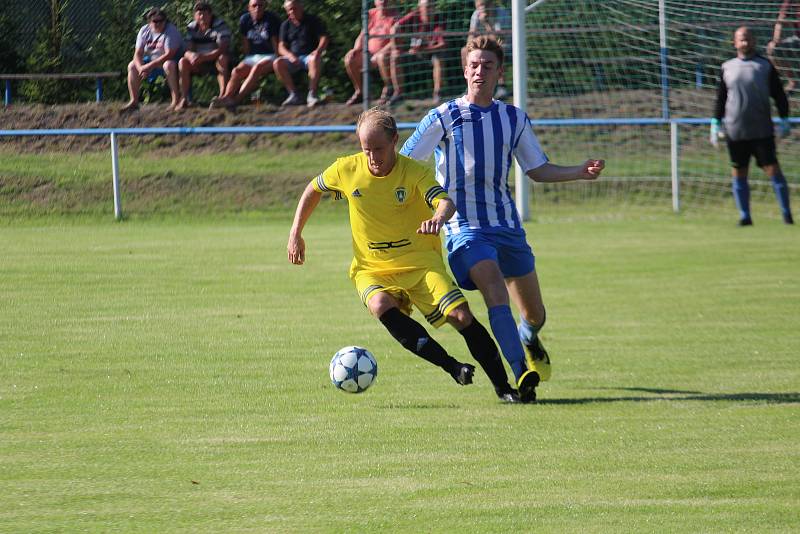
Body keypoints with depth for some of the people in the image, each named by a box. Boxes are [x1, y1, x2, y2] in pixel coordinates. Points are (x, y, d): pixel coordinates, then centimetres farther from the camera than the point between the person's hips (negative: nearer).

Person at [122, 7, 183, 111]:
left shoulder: (171, 31, -20)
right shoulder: (144, 31, -2)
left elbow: (169, 54, -28)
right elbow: (138, 53, -3)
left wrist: (150, 66, -30)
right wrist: (141, 68, -25)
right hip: (151, 61, 6)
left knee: (169, 65, -39)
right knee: (132, 66, -8)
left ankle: (176, 100, -35)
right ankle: (134, 101, -6)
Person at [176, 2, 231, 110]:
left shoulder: (220, 25, -15)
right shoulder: (191, 28, -2)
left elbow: (222, 49, -25)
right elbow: (188, 51, -8)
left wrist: (203, 57, -38)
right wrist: (192, 56, -35)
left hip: (216, 60, -4)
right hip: (200, 64, 4)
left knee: (222, 58, -35)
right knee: (183, 62, -21)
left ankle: (223, 95, -38)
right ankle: (184, 98, -22)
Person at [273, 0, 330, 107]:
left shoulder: (313, 21, 7)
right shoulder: (286, 25, 13)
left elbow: (324, 38, -2)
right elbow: (281, 47, 6)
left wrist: (318, 50, -24)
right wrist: (290, 55, -17)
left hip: (310, 55, -3)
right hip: (293, 57, 3)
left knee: (315, 60, -39)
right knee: (278, 63, -28)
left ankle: (312, 94, -36)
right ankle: (293, 95, -29)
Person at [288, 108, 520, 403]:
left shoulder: (415, 172, -12)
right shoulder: (347, 170, -4)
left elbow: (446, 202, -31)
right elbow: (313, 190, 16)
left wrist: (438, 218, -54)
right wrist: (295, 233, 11)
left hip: (421, 262, -1)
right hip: (372, 269, 1)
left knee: (461, 315, -17)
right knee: (381, 306, -33)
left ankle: (503, 387, -2)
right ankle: (452, 367, -32)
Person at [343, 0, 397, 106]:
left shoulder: (393, 17, -9)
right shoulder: (371, 14, 7)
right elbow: (362, 35, 11)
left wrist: (379, 53, -28)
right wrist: (356, 49, -8)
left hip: (386, 52, -6)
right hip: (370, 52, 6)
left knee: (382, 57, -40)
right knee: (349, 58, -16)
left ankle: (388, 88, -18)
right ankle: (359, 92, -2)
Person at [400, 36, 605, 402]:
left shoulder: (514, 119, 9)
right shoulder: (444, 117, -3)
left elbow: (538, 170, 15)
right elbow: (401, 166, -1)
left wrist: (581, 172, 0)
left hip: (506, 224, 5)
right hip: (465, 226, -5)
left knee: (534, 314, 11)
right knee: (495, 289, -30)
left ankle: (528, 341, 48)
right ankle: (521, 373, -37)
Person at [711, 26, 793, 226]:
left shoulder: (765, 66, 4)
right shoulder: (727, 68, 9)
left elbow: (779, 95, 6)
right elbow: (720, 98, 15)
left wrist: (784, 121, -1)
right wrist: (716, 124, 11)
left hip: (762, 131, -2)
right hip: (735, 132, 2)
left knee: (773, 169, -7)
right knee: (739, 174, 3)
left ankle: (786, 213, 0)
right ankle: (744, 216, 11)